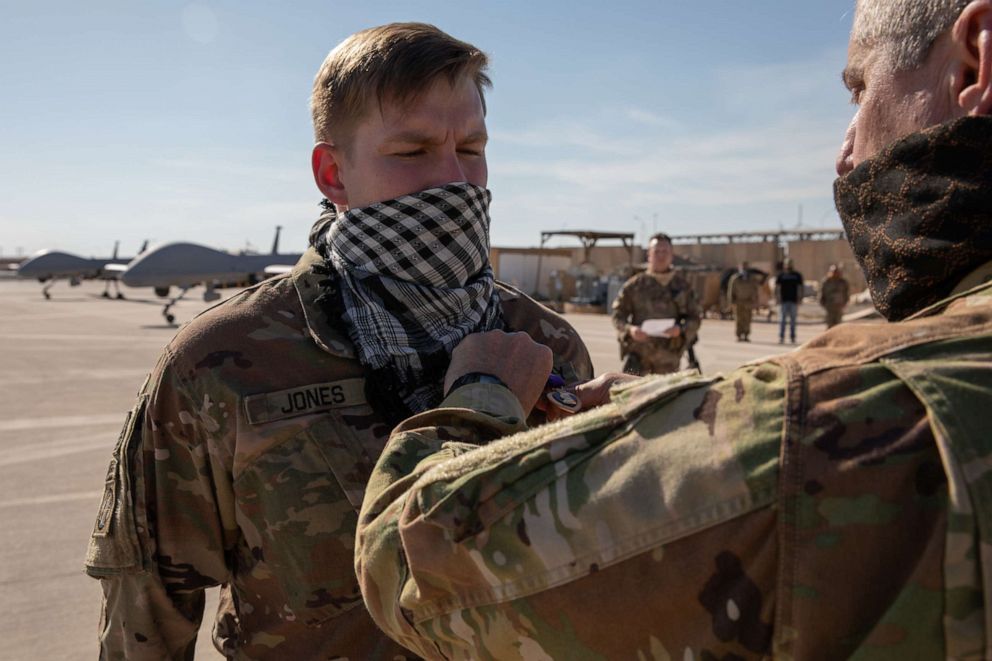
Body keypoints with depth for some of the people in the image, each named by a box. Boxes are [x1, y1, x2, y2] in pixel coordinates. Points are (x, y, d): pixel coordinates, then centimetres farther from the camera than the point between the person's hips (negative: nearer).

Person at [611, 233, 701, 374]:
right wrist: (629, 329, -15)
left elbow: (694, 319, 9)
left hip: (668, 357, 2)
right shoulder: (634, 285, 4)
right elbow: (618, 315, 6)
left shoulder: (682, 286, 9)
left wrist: (680, 330, -12)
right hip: (637, 352, -2)